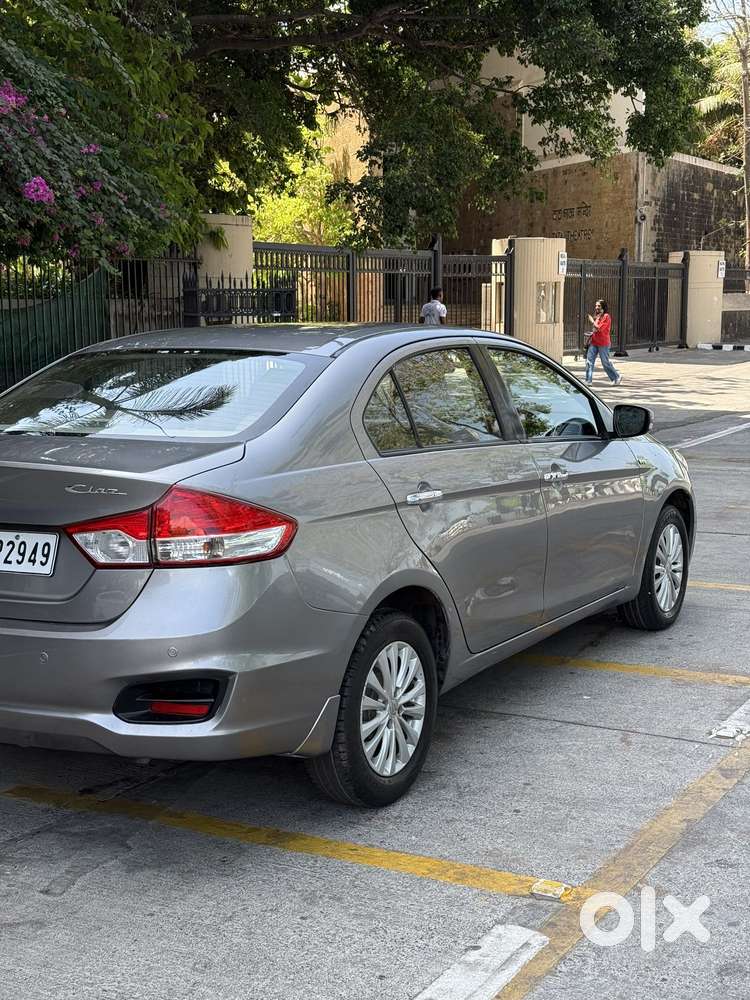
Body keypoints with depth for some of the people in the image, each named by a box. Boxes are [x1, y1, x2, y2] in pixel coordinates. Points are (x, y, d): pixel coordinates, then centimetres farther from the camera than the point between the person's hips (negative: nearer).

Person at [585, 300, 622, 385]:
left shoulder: (606, 316, -11)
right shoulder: (597, 316, 14)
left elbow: (600, 329, -19)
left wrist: (592, 321, -12)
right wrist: (591, 334, 11)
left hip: (603, 343, -7)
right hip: (594, 342, 7)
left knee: (605, 362, 1)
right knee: (589, 361, -2)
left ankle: (617, 377, 18)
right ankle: (588, 381, -1)